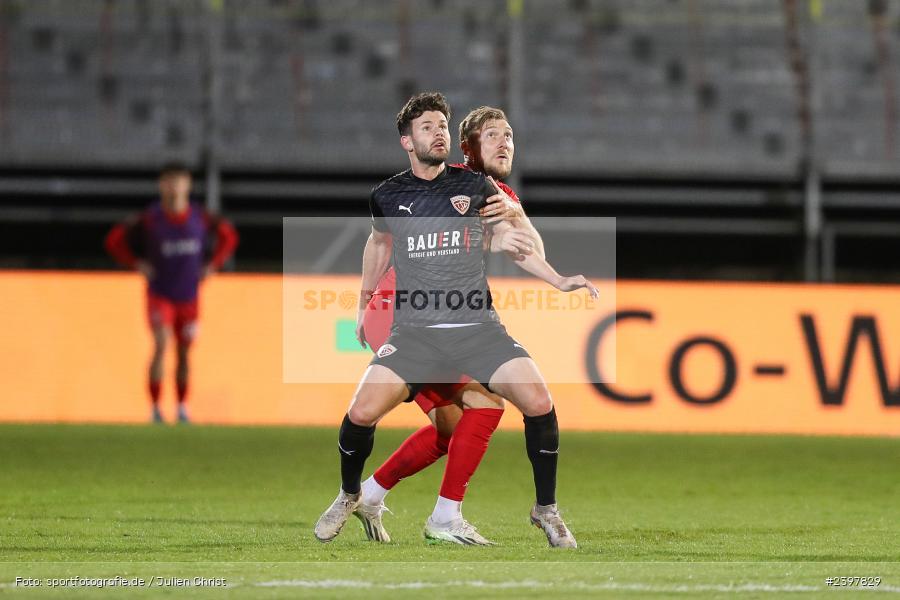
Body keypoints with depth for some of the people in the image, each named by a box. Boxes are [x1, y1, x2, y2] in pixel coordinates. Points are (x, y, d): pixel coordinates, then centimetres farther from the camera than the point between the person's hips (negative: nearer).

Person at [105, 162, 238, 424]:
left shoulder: (200, 218, -6)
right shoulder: (150, 219, -14)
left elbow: (229, 236, 12)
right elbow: (114, 240, -4)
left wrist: (212, 265, 4)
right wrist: (138, 264, -9)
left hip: (189, 297, 3)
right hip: (160, 295, -3)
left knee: (184, 353, 10)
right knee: (161, 346, -19)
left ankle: (182, 408, 25)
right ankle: (155, 408, -15)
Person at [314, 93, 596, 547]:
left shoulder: (475, 186, 4)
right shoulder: (388, 196, 6)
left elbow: (513, 242, 16)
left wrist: (559, 281, 5)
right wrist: (363, 306, 34)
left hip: (477, 327, 0)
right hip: (414, 331, 0)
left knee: (539, 403, -21)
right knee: (362, 413, -19)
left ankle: (546, 509, 0)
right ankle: (348, 498, 12)